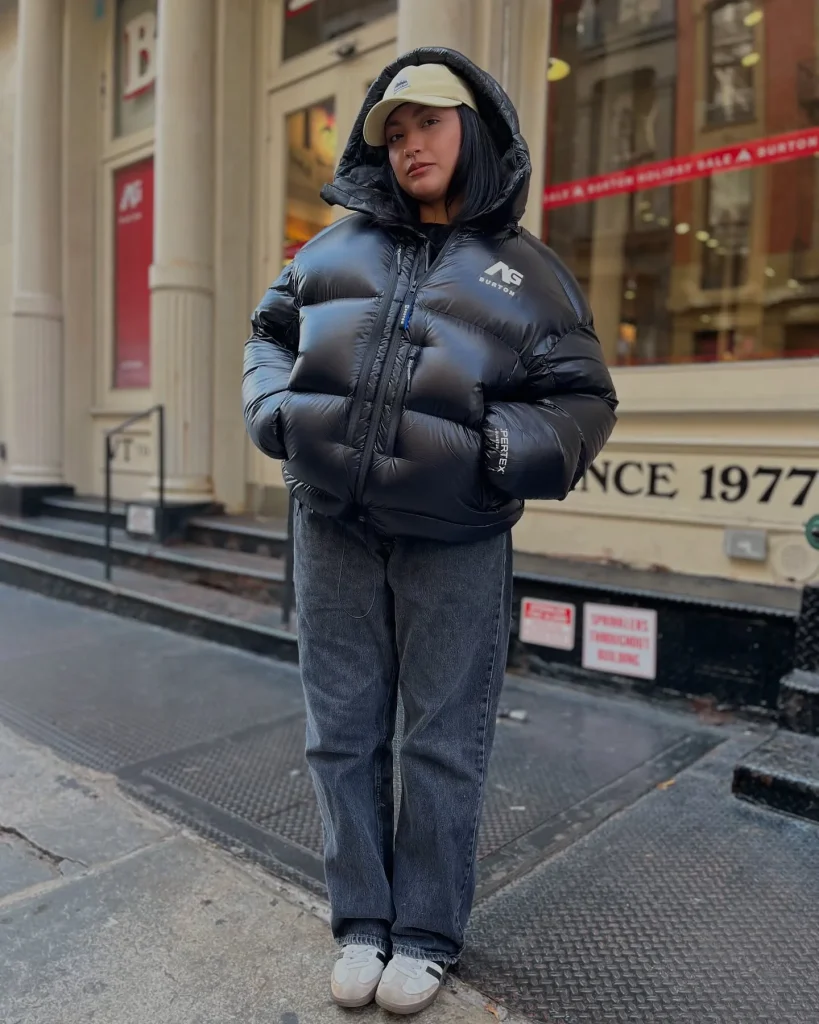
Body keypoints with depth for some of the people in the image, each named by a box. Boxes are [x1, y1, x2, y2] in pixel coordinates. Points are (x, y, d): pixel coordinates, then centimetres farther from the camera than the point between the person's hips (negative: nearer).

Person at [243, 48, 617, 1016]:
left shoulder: (526, 269, 8)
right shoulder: (336, 246, 15)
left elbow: (583, 398, 5)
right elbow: (270, 334, 23)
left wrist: (506, 456, -13)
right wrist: (277, 409, 3)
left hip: (457, 543, -2)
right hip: (332, 528, 3)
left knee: (444, 743, 8)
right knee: (343, 734, 11)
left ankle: (426, 935, 30)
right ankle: (360, 922, 32)